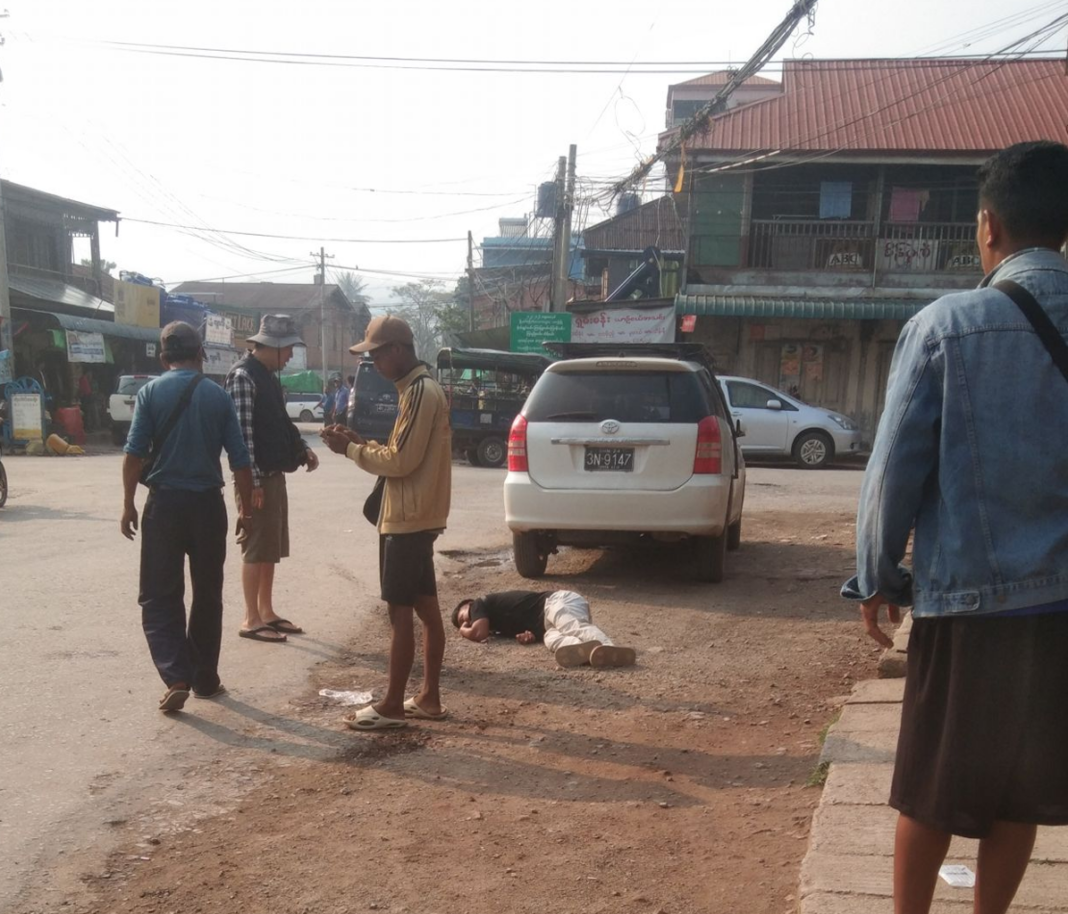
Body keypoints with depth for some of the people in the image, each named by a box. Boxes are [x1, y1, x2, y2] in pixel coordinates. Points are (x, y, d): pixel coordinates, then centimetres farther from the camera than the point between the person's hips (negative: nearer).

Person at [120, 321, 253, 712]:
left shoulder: (151, 392, -2)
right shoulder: (218, 395, 2)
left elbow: (134, 453, -8)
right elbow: (240, 460, 0)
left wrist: (129, 505, 1)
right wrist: (246, 510, 8)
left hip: (165, 503, -1)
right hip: (208, 504, 2)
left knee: (159, 597, 5)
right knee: (207, 596, 14)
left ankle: (177, 678, -9)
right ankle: (205, 679, 22)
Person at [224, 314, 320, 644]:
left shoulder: (268, 376, 15)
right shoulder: (243, 375, -15)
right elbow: (242, 431, -20)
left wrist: (302, 449, 7)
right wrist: (252, 481, -23)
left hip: (274, 475, 9)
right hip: (257, 478, -9)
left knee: (271, 549, 14)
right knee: (257, 549, -3)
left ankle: (267, 612, 23)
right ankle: (251, 620, 5)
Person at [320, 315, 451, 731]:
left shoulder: (419, 392, -17)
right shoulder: (425, 388, 15)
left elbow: (400, 461, -20)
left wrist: (350, 449, -10)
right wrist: (360, 442, 8)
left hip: (407, 519, -10)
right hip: (420, 517, 10)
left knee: (400, 611, -3)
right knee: (425, 607, 12)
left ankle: (392, 705, 4)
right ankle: (429, 697, 19)